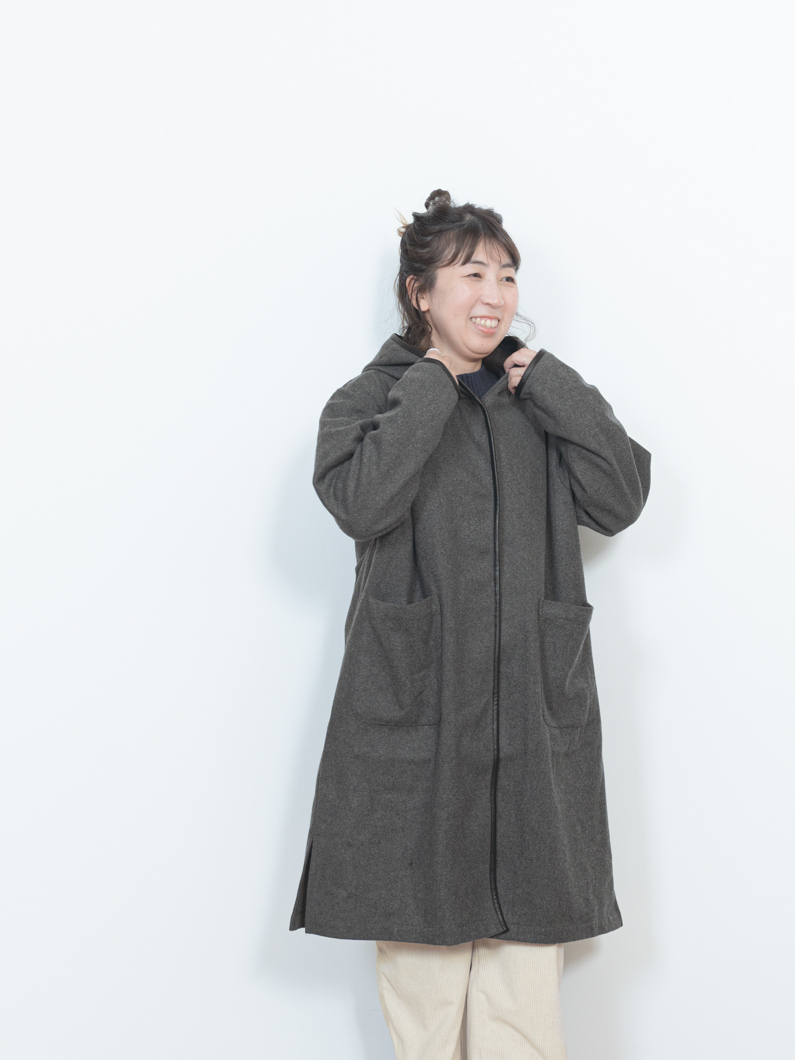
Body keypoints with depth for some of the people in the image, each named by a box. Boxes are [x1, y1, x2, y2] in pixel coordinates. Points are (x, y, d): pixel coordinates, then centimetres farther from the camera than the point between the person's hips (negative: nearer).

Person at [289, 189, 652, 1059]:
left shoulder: (543, 398, 14)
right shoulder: (372, 399, 5)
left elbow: (620, 500, 0)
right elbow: (359, 503, -16)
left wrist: (547, 384, -3)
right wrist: (433, 385, -9)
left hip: (532, 704, 3)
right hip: (415, 705, -2)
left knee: (527, 929, 3)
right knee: (422, 927, 1)